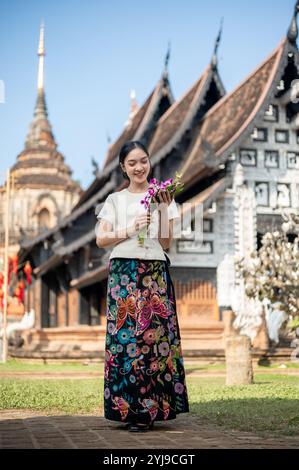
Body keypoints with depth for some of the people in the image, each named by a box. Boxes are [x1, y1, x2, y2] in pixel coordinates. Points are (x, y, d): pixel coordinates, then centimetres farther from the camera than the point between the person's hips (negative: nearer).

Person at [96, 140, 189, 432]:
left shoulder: (162, 198, 12)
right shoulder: (115, 199, 12)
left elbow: (166, 243, 6)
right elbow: (101, 239, 4)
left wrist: (163, 210, -4)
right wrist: (129, 230, -9)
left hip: (155, 273, 1)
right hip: (124, 271, 0)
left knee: (156, 333, -6)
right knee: (125, 335, -7)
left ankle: (148, 409, 0)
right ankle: (130, 406, -1)